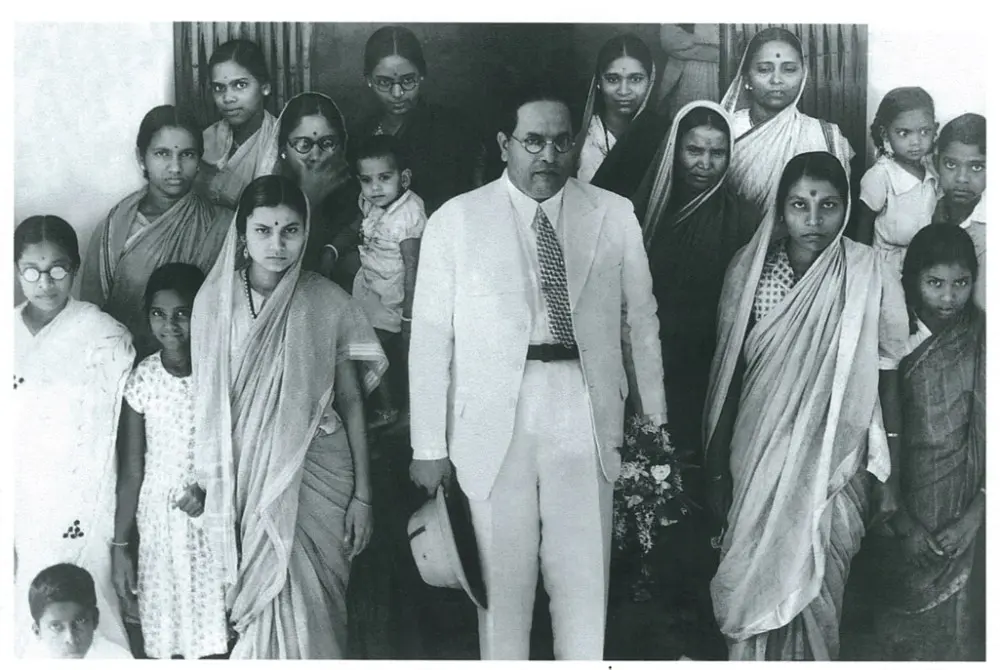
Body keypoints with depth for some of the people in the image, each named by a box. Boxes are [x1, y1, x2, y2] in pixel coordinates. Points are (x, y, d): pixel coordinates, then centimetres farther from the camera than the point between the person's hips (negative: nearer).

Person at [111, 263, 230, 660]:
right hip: (160, 517, 1)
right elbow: (131, 471, 0)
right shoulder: (142, 380, -6)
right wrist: (120, 545, 0)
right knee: (164, 640, 6)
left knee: (213, 640, 5)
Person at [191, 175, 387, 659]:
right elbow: (206, 401, 5)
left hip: (316, 474, -1)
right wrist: (205, 482, 5)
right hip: (245, 478, 1)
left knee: (307, 606, 0)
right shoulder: (213, 300, -1)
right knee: (260, 600, 5)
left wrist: (362, 494, 0)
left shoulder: (328, 302, -4)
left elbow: (351, 401, 1)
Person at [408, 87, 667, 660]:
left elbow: (641, 319, 10)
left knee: (586, 581, 7)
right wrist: (429, 446, -2)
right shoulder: (455, 221, 0)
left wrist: (654, 419, 8)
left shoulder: (615, 215, 5)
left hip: (587, 417, 1)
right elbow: (430, 339, 0)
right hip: (493, 422, -1)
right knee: (501, 581, 7)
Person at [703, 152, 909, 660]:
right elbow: (727, 376, 2)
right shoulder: (751, 271, -4)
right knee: (753, 587, 11)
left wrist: (887, 477, -1)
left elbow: (886, 384, -3)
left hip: (833, 466, -1)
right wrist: (717, 470, 5)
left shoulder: (869, 281, -8)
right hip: (758, 462, 2)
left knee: (813, 592, 6)